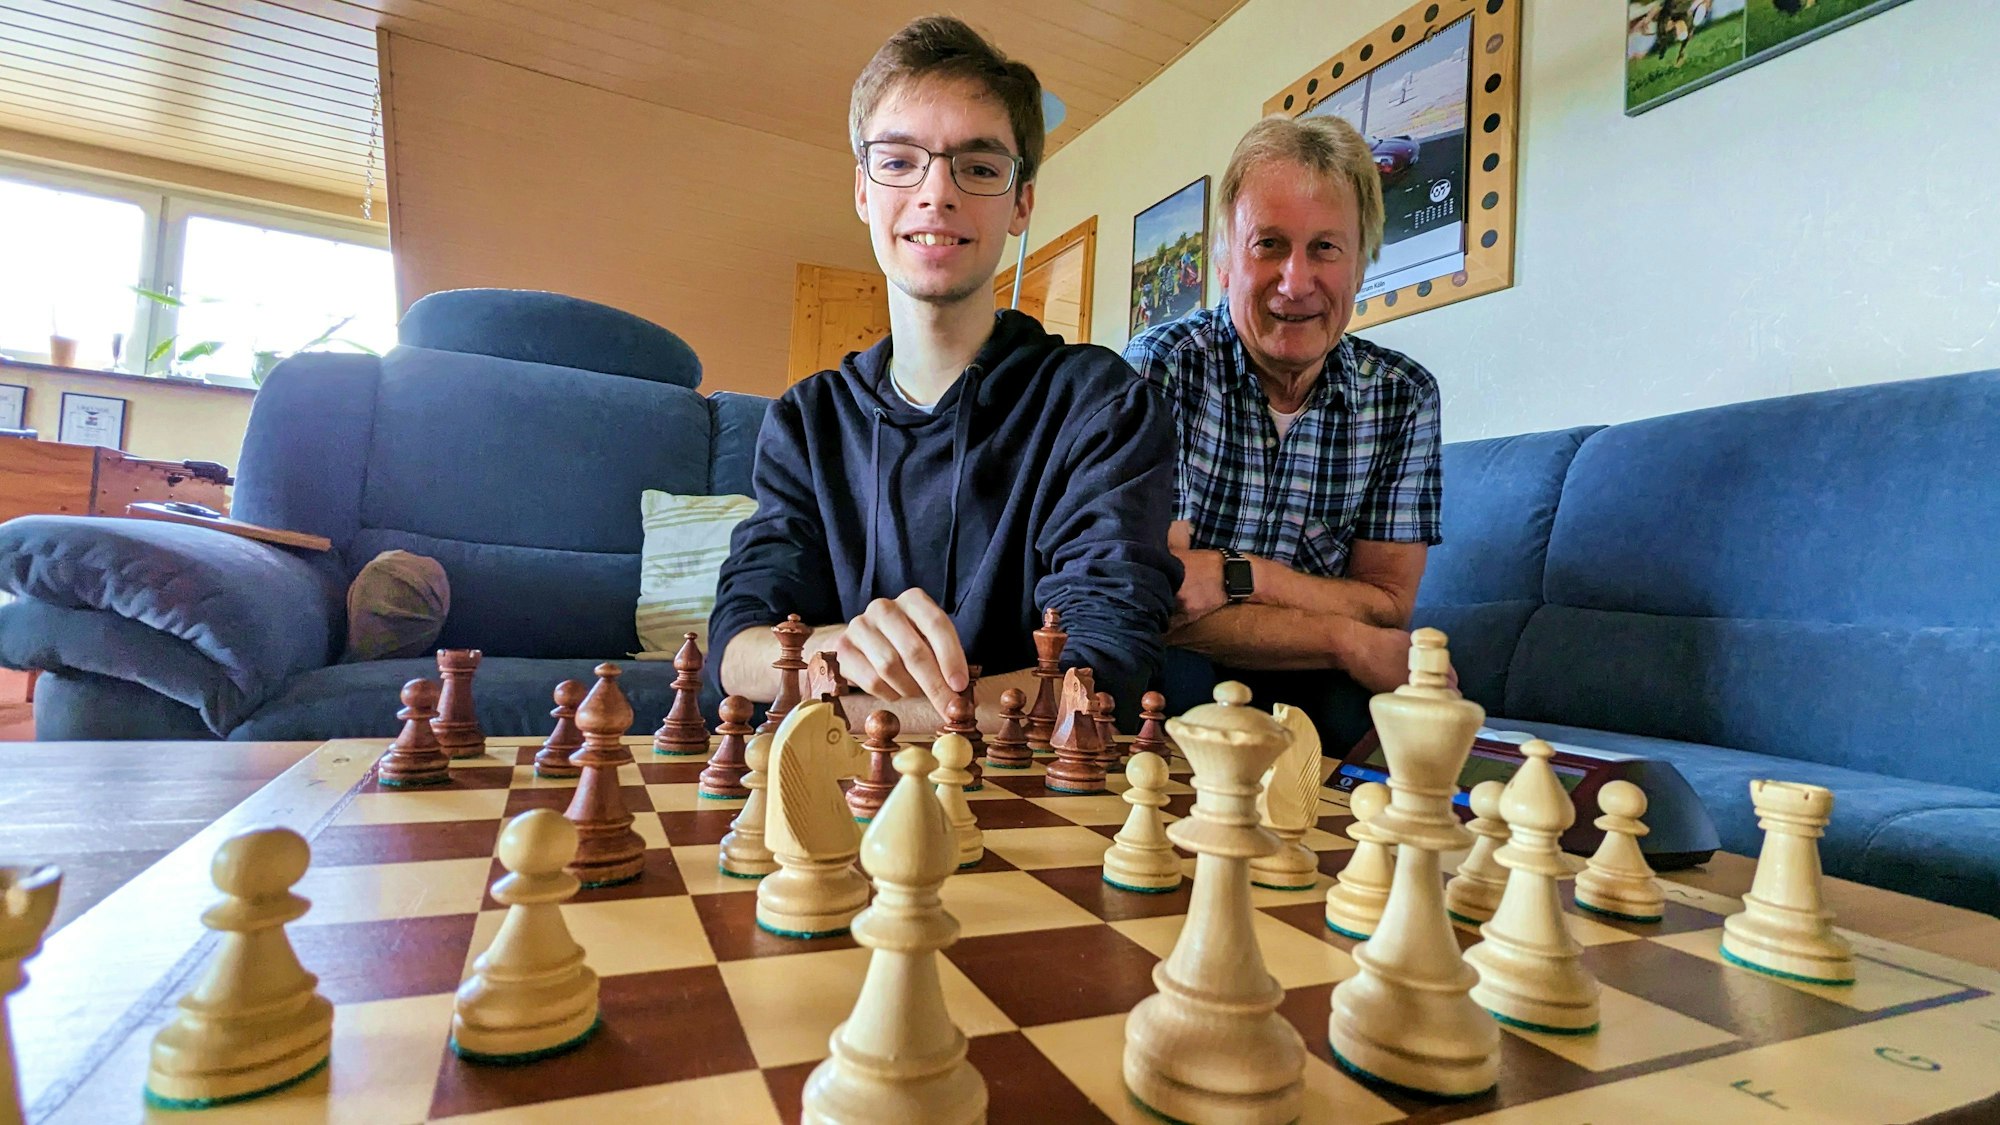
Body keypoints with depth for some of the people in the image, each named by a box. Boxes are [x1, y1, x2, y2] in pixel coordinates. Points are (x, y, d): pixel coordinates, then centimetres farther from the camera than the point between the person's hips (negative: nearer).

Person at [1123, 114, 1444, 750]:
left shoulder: (1403, 396, -1)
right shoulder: (1161, 366, -12)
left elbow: (1388, 605, -3)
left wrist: (1236, 574, -20)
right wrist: (1347, 639, -17)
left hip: (1315, 685, 3)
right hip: (1176, 674, -2)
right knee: (1172, 671, -35)